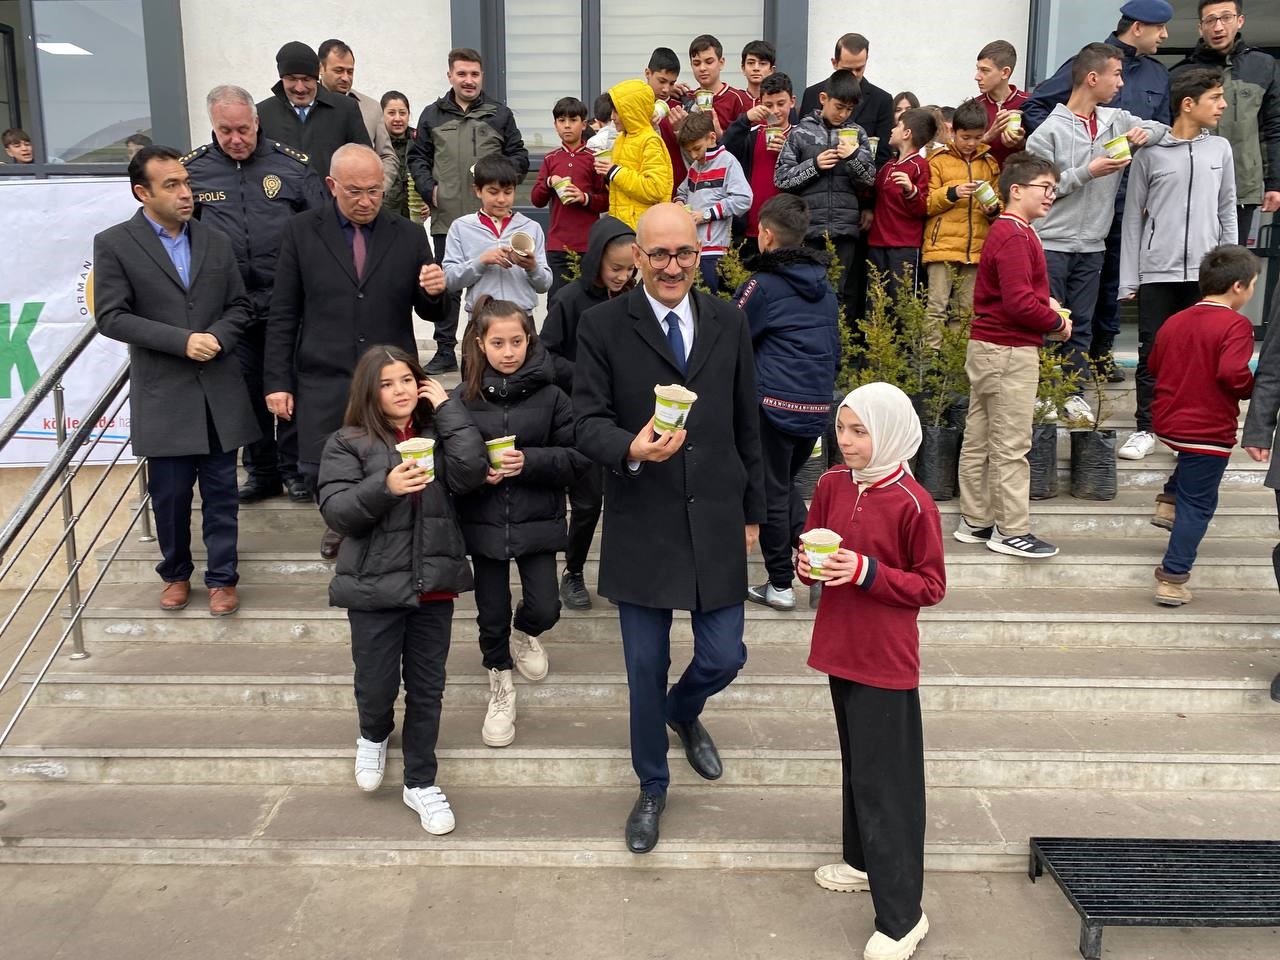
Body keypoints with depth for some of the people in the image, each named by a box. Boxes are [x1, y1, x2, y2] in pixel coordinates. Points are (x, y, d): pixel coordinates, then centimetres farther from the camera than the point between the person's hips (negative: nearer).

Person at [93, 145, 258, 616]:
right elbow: (111, 317, -8)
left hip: (219, 392, 2)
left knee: (220, 492, 7)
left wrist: (217, 336, -10)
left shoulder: (216, 241, 8)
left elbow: (239, 307, 11)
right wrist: (182, 341, -16)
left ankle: (222, 577, 21)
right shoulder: (114, 244, -3)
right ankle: (176, 573, 29)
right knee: (170, 494, 8)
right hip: (163, 395, -2)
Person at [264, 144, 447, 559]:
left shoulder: (409, 235, 5)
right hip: (325, 381, 0)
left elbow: (428, 312, 10)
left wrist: (435, 292, -14)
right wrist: (277, 381, -1)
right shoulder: (301, 232, 3)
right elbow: (283, 315, 4)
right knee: (320, 471, 1)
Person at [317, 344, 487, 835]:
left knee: (427, 688, 11)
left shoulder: (437, 433, 5)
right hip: (376, 587, -2)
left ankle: (420, 782, 27)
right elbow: (336, 511, -11)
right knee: (377, 684, 8)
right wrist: (385, 488, -27)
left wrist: (447, 407, -8)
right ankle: (373, 736, 44)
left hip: (433, 583, 2)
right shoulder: (348, 443, -2)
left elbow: (470, 472, -13)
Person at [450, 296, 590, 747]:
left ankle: (525, 634, 39)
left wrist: (529, 461, -21)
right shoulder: (462, 398, -7)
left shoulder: (550, 395, -8)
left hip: (537, 520, 0)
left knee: (544, 608, 0)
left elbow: (576, 457, -8)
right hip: (483, 521, 1)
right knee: (492, 614, 10)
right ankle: (500, 688, 35)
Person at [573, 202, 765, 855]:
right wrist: (630, 450, -31)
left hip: (717, 522, 2)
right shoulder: (603, 326, -5)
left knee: (724, 657, 6)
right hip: (641, 526, -2)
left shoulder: (729, 322, 4)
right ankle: (651, 786, 33)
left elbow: (746, 425, 10)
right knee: (645, 668, 9)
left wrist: (752, 511, 13)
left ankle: (683, 711, 44)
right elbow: (588, 422, -9)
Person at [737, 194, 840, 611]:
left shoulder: (761, 285, -9)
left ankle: (780, 584, 14)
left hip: (774, 404, -6)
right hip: (818, 405, 7)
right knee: (786, 484, 22)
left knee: (771, 493, 6)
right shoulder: (824, 287, 13)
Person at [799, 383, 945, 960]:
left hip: (886, 658, -6)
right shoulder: (831, 485, 1)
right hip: (841, 647, 7)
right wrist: (808, 564, -9)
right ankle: (865, 861, 41)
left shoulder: (913, 503, -16)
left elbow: (931, 586, -11)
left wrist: (866, 572, -23)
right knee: (856, 763, 21)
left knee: (884, 780, -2)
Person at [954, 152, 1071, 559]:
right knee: (1010, 445, -3)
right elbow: (1019, 302, -24)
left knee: (979, 440, 13)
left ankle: (975, 522, 21)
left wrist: (1048, 302, 7)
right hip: (1010, 352, -11)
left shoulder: (1006, 231, 16)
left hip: (987, 347, 11)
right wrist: (1058, 323, -9)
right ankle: (1011, 531, 5)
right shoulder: (1015, 236, -17)